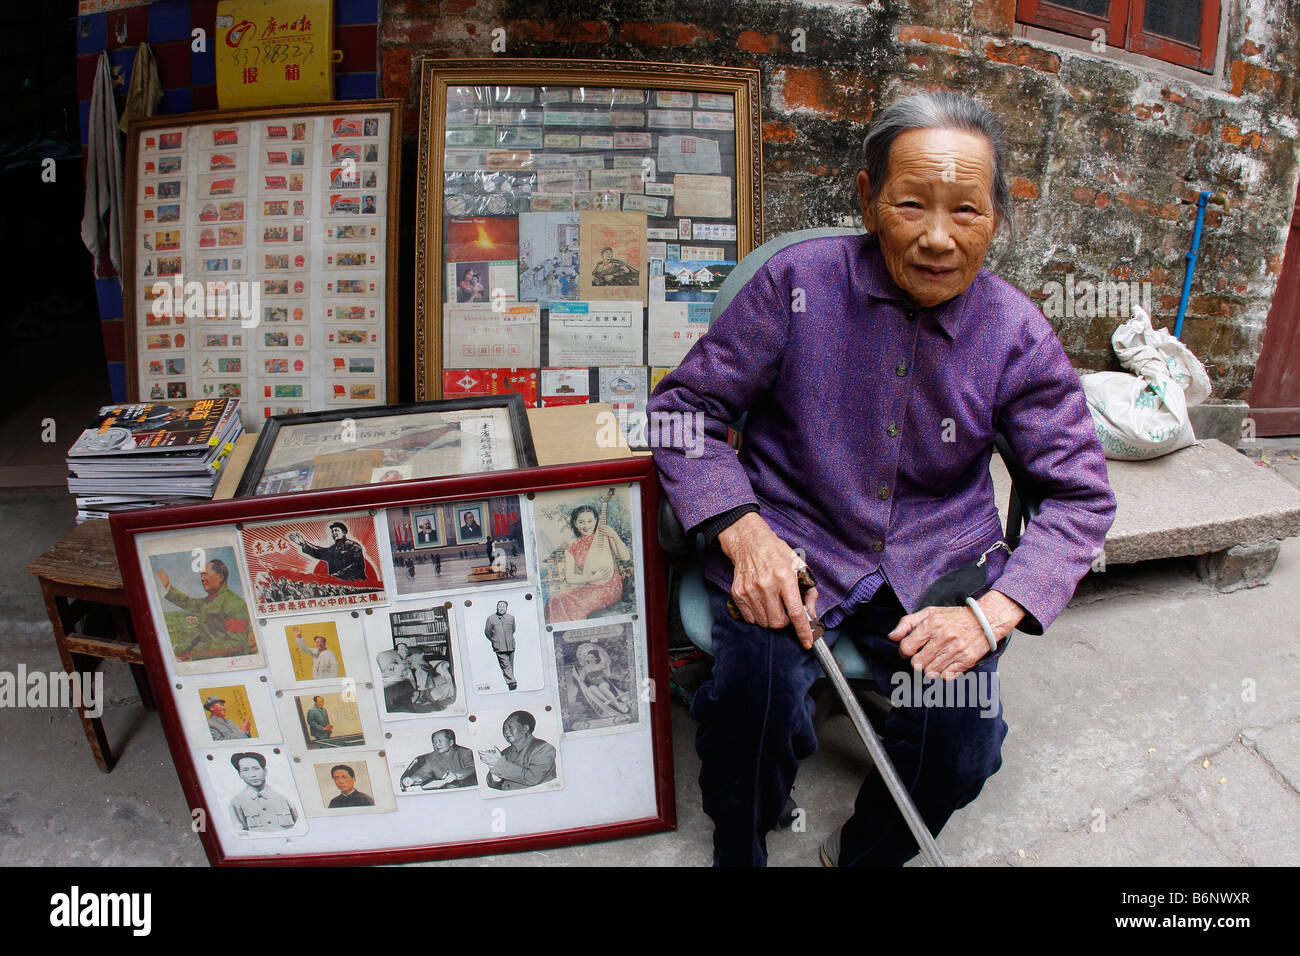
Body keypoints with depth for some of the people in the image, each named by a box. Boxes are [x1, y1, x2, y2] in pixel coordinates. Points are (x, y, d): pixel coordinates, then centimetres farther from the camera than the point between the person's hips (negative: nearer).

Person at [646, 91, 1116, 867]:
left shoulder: (1017, 333, -2)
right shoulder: (800, 281, -7)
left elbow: (1083, 493, 2)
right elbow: (683, 407, -3)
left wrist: (992, 612, -15)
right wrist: (741, 528, -20)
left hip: (937, 562, 2)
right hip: (792, 541, -1)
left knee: (959, 738, -22)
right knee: (755, 699, -29)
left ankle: (866, 853, 15)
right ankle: (738, 853, 9)